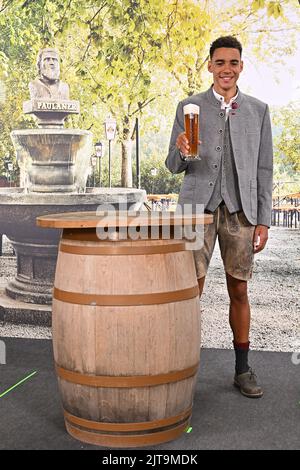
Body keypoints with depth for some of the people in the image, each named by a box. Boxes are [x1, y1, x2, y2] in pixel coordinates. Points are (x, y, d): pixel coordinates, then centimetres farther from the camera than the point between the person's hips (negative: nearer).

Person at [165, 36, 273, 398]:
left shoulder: (258, 110, 9)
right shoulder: (189, 108, 6)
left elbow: (263, 170, 7)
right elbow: (173, 167, 6)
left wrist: (263, 221, 1)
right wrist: (181, 151, -18)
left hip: (240, 210, 1)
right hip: (198, 206, -1)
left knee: (239, 290, 7)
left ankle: (242, 369, 19)